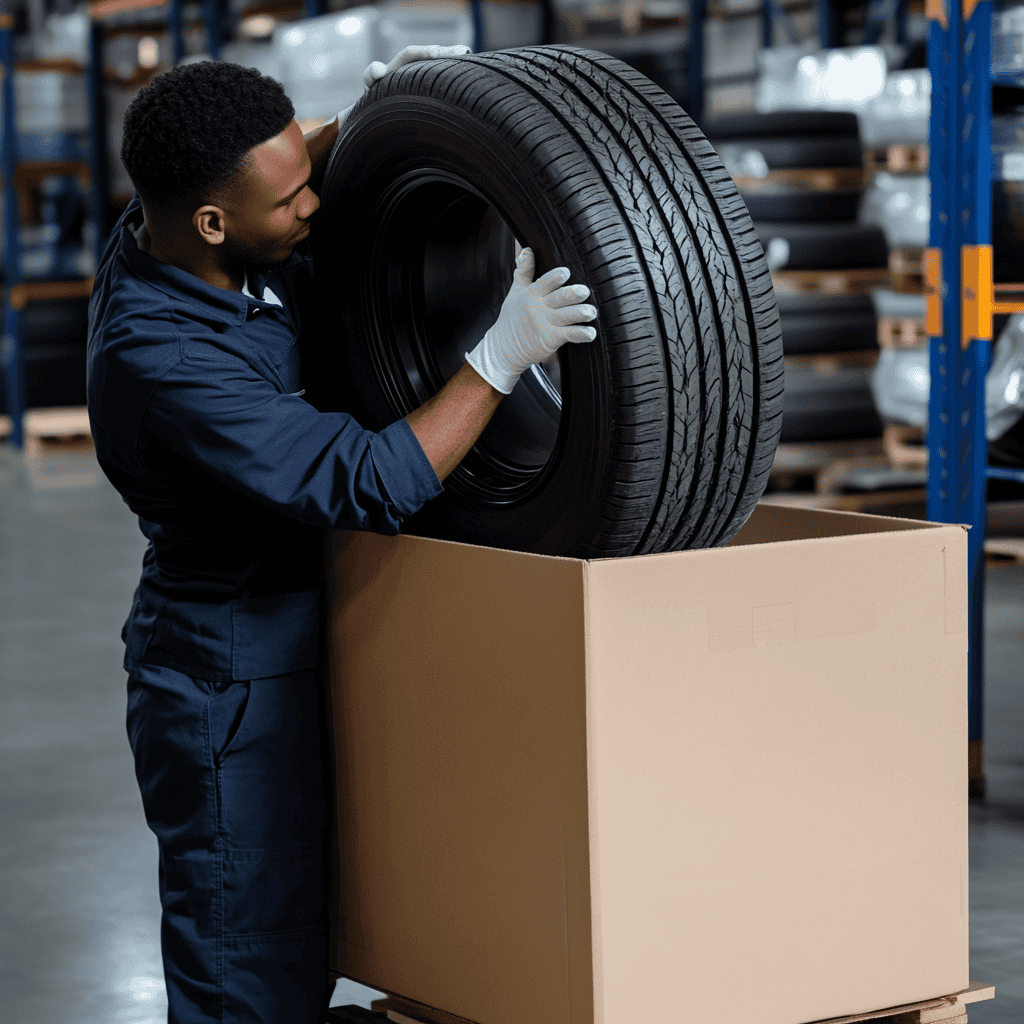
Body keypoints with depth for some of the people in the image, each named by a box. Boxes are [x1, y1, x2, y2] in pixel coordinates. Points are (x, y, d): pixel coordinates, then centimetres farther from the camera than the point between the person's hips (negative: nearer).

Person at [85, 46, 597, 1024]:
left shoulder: (163, 231, -4)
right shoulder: (161, 360, -30)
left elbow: (289, 170, 20)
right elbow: (372, 485, -31)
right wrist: (501, 356, -28)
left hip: (284, 655, 9)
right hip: (233, 688, -9)